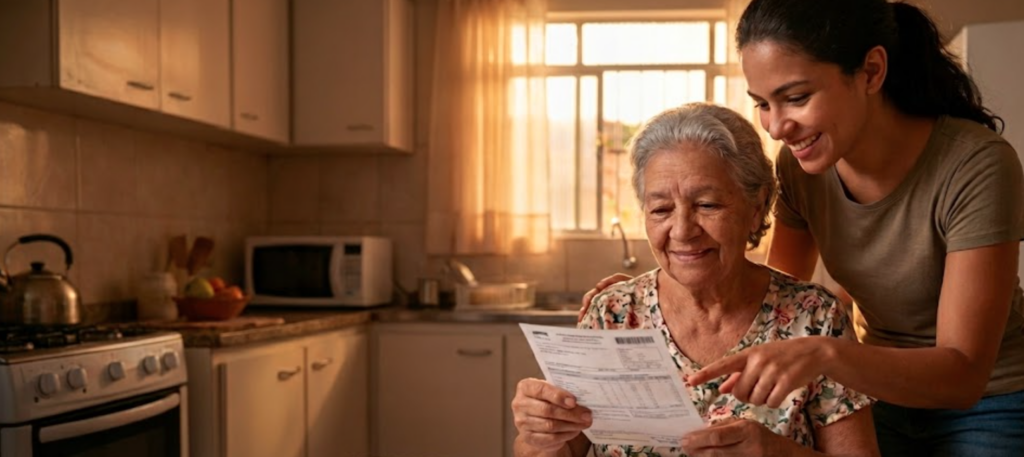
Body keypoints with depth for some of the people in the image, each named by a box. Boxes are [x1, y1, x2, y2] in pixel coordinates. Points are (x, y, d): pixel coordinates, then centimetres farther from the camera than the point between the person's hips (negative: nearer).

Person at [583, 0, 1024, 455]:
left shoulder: (976, 167, -26)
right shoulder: (799, 165, -13)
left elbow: (964, 375, -28)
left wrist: (826, 353, -45)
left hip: (984, 408, -3)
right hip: (882, 393, 4)